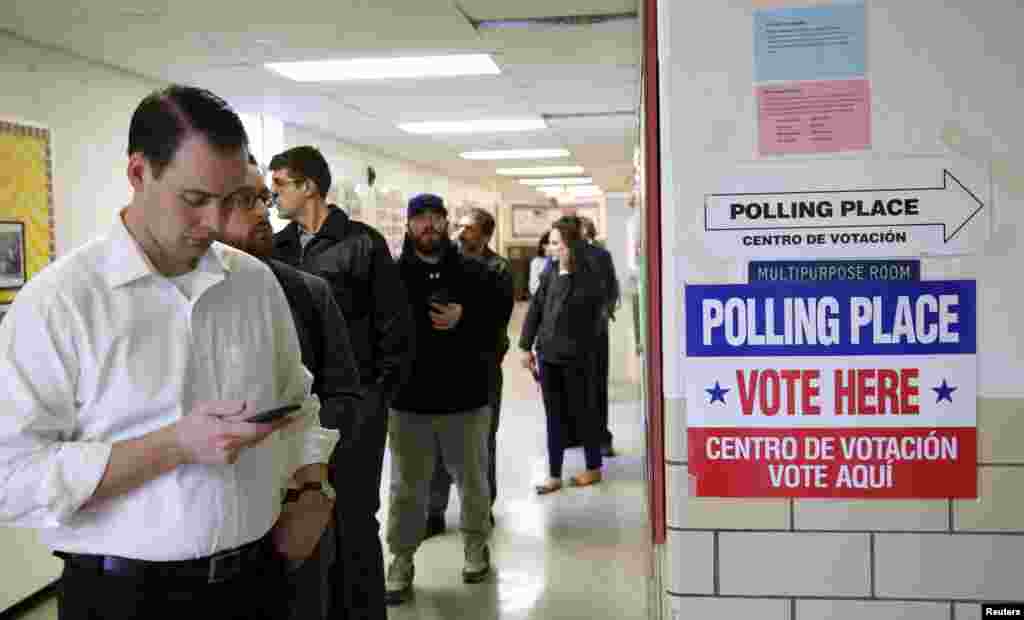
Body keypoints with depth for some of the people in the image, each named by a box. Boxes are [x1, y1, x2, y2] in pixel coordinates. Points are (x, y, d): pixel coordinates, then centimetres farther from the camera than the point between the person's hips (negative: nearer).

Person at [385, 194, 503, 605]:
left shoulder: (473, 273, 2)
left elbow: (495, 326, 1)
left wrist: (463, 320, -16)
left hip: (466, 398, 1)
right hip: (409, 401, -1)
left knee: (472, 481, 16)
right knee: (407, 488, 9)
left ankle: (476, 547, 36)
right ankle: (401, 560, 23)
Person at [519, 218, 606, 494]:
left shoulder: (587, 277, -11)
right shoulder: (550, 274, 4)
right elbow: (535, 309, 5)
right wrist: (526, 347, 4)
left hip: (575, 356, -5)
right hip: (548, 355, 5)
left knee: (580, 411, 9)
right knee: (554, 415, 10)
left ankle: (594, 468, 27)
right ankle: (554, 474, 19)